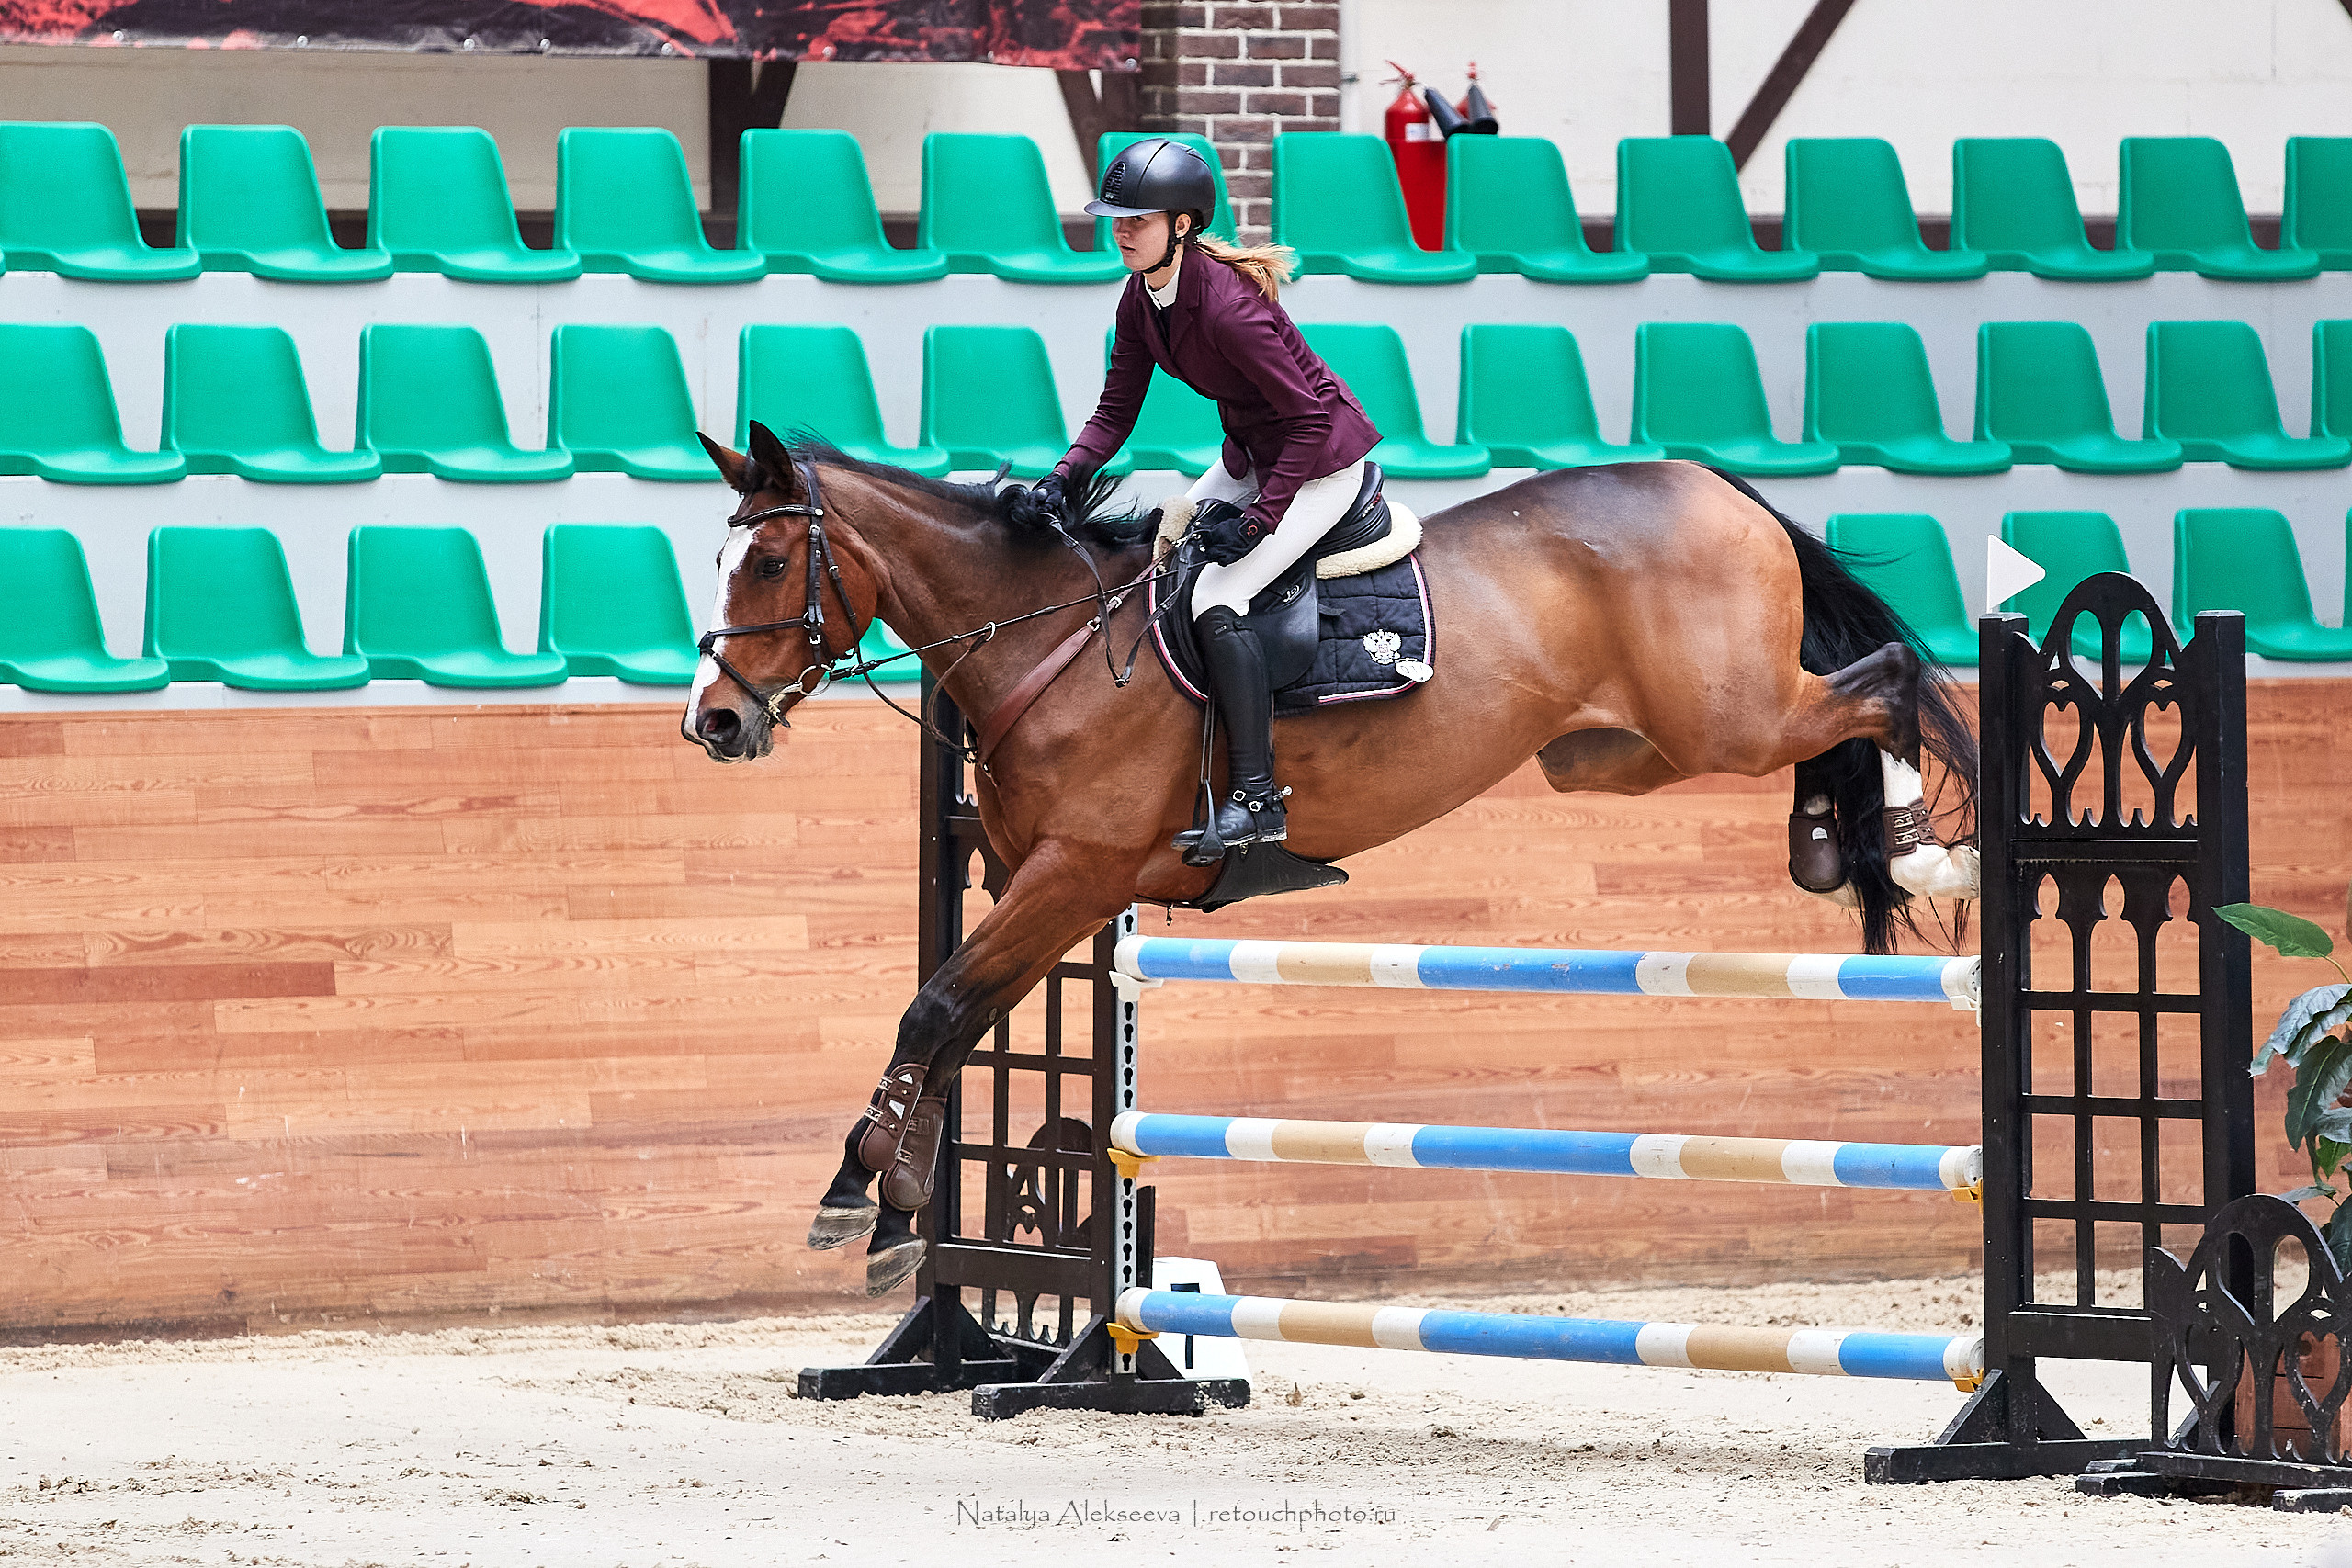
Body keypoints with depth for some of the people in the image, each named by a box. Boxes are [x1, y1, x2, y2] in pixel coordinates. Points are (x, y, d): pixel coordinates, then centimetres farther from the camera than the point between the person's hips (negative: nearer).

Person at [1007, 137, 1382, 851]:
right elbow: (1115, 412, 2)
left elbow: (1312, 421, -28)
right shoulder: (1141, 298, -4)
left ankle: (1257, 800, -16)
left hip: (1323, 461, -10)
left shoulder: (1227, 307, -31)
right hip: (1254, 453, 10)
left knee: (1216, 599, -19)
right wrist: (1060, 481, -14)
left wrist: (1257, 520, -27)